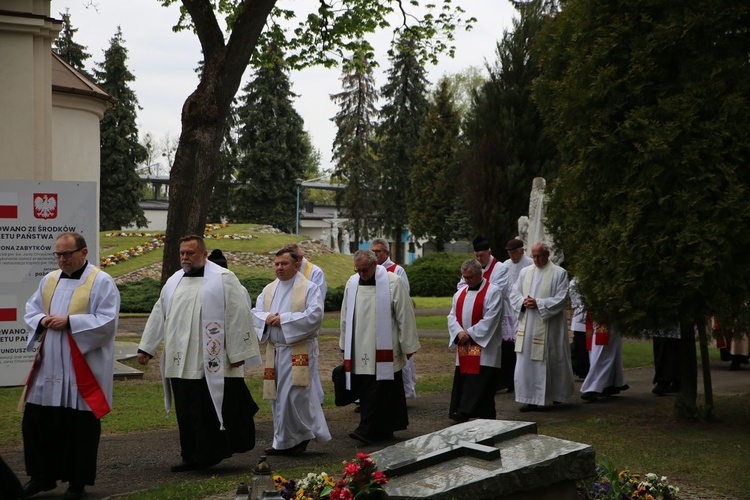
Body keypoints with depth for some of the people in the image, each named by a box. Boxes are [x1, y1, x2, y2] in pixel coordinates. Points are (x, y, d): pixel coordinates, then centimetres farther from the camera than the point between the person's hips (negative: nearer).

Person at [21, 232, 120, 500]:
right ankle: (42, 476, 23)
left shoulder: (102, 282, -7)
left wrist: (69, 322, -19)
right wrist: (42, 321, -6)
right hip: (48, 366, 6)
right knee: (37, 422, 7)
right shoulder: (49, 280, 12)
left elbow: (107, 321, -14)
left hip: (83, 369, -6)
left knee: (80, 426, 1)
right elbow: (31, 310, 17)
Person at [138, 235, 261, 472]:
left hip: (214, 364, -6)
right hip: (182, 363, 6)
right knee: (188, 414, 8)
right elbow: (159, 315, 19)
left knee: (215, 411, -4)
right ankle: (193, 457, 16)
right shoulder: (174, 282, 15)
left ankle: (213, 453, 7)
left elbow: (238, 315, -8)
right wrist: (146, 347, 15)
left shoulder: (224, 279, -4)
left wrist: (237, 353, -11)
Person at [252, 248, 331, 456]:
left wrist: (283, 319, -16)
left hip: (299, 351, -6)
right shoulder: (269, 290, 15)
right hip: (275, 351, 6)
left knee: (293, 396, -11)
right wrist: (267, 318, -12)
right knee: (278, 397, 8)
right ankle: (284, 442, 16)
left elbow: (314, 315, -16)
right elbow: (255, 312, 11)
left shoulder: (309, 288, -4)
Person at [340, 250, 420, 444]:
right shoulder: (352, 284, 7)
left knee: (379, 390, -8)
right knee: (365, 391, 4)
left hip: (384, 350, -5)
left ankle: (368, 430, -9)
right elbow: (346, 317, 15)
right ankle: (383, 431, 12)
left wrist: (408, 346, -3)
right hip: (359, 350, 5)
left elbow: (405, 316, -5)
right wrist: (345, 346, 17)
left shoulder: (393, 283, -7)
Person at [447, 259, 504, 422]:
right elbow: (452, 316, 10)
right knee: (462, 381, 5)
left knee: (479, 383, -10)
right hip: (464, 347, 6)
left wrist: (470, 334, -15)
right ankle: (461, 412, 9)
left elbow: (490, 319, -14)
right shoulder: (460, 293, 14)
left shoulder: (493, 292, -6)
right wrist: (459, 332, -10)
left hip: (483, 347, -6)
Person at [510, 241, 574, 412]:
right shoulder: (525, 272, 12)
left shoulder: (559, 273, -2)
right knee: (526, 362, 1)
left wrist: (538, 303, -16)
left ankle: (555, 395, 10)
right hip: (527, 326, 4)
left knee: (548, 362, -1)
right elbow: (514, 292, 13)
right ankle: (530, 398, 7)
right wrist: (523, 301, -9)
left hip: (548, 326, -4)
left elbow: (561, 299, -9)